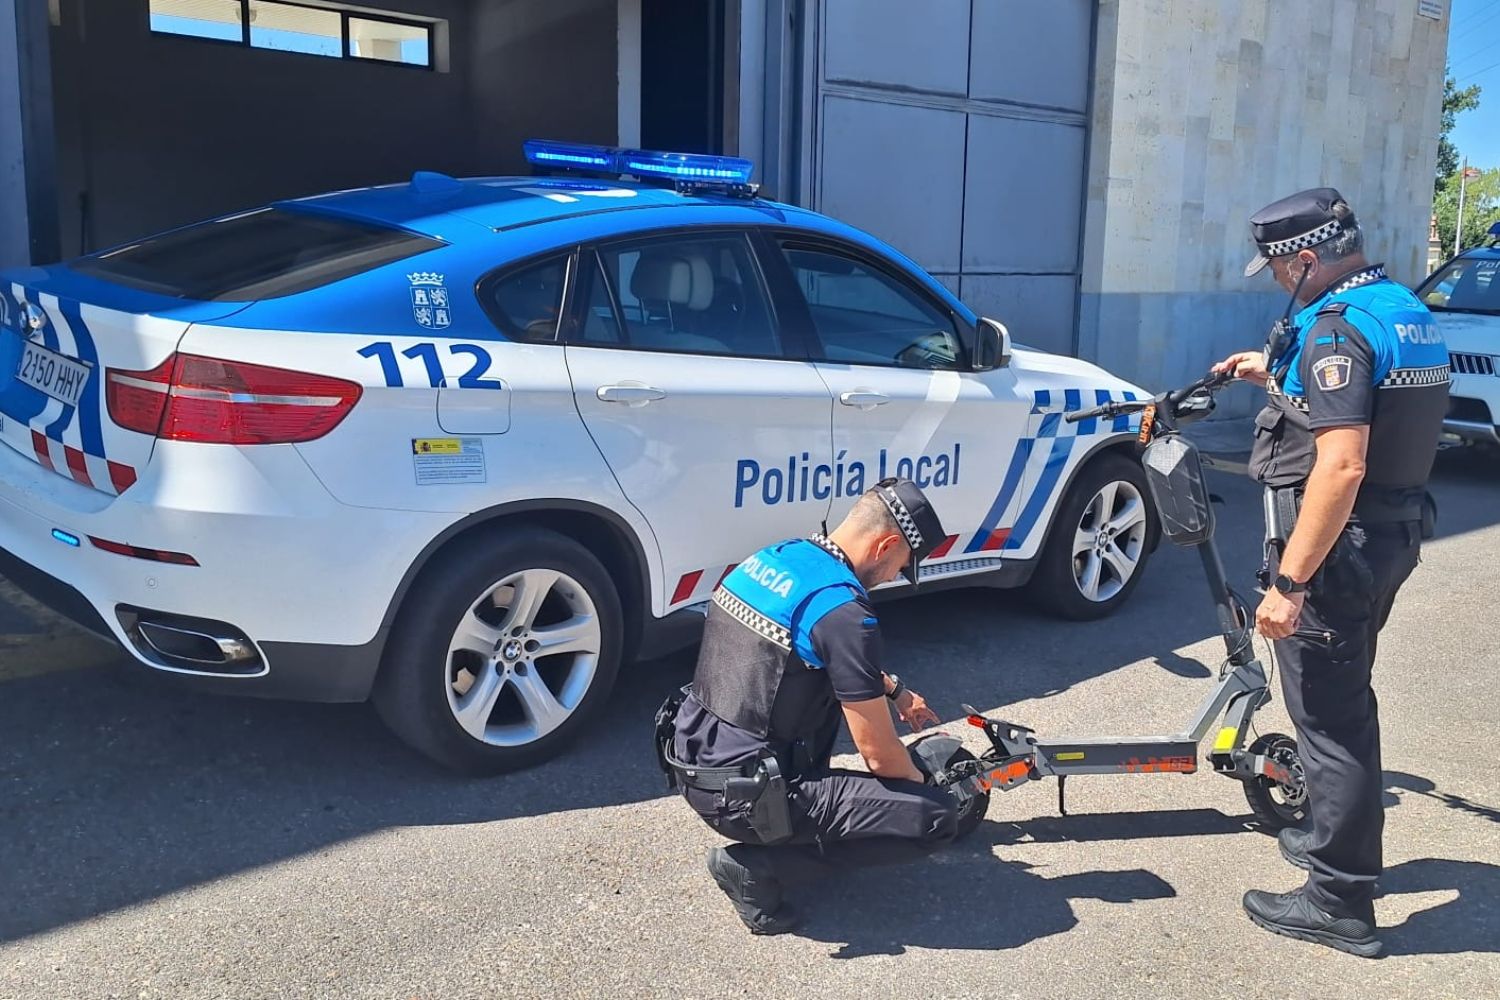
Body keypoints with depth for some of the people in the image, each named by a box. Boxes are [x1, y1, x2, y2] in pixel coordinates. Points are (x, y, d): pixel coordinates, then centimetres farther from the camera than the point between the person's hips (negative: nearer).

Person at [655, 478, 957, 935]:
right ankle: (756, 866, -2)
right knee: (937, 817, -7)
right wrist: (926, 790, 7)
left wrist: (894, 689, 23)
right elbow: (879, 755, -14)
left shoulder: (776, 556, 5)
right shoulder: (843, 611, -21)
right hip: (744, 796, -9)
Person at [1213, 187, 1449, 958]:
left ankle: (1339, 902, 10)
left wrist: (1289, 580, -28)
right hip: (1392, 535, 10)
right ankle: (1337, 837, 41)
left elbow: (1341, 467, -29)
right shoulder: (1405, 310, 10)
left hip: (1336, 547, -10)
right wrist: (1279, 373, 26)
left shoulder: (1337, 329, -21)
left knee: (1328, 717, 0)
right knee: (1347, 703, 24)